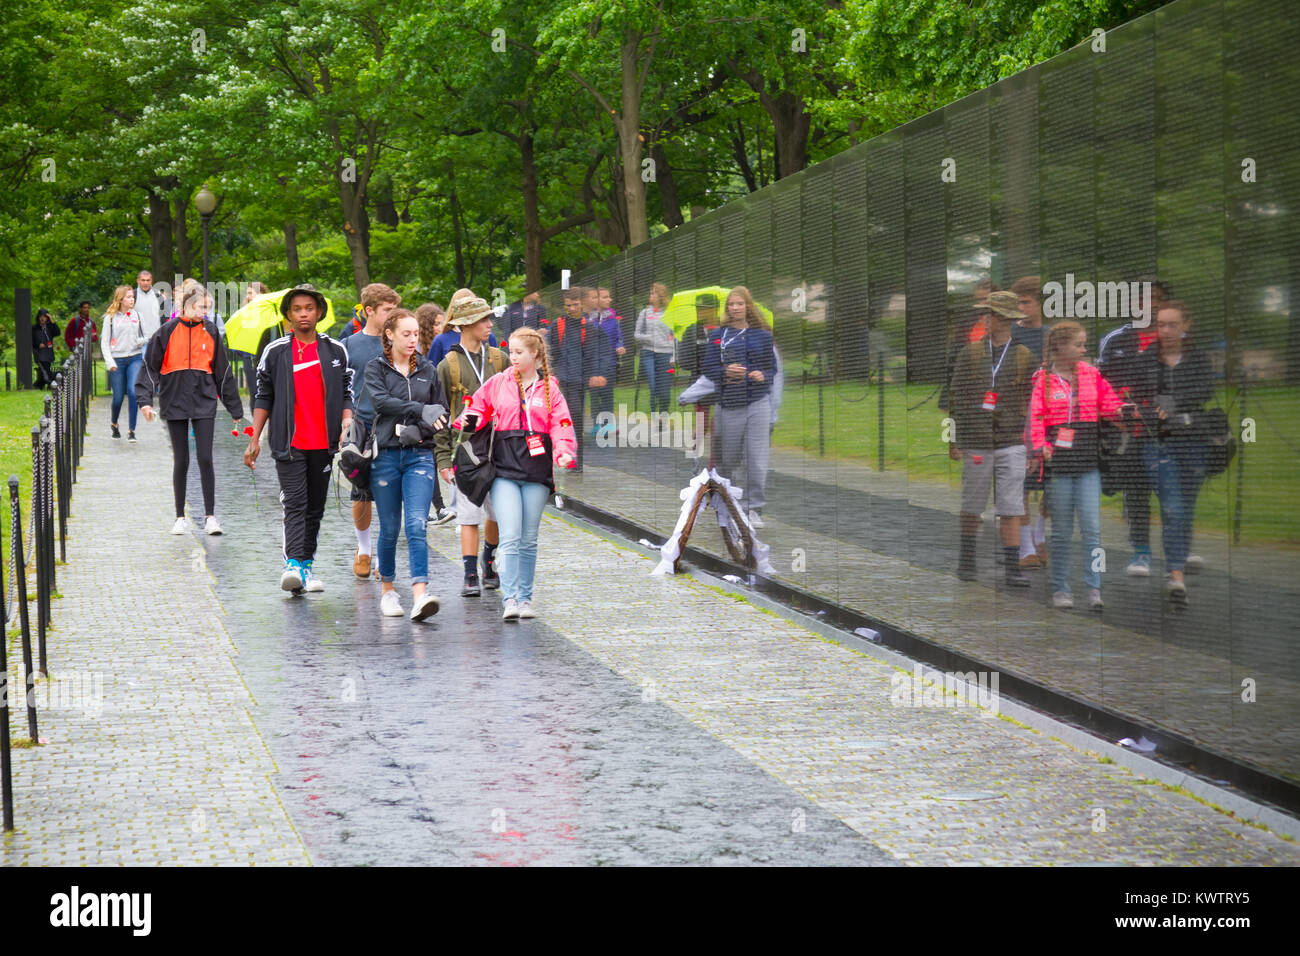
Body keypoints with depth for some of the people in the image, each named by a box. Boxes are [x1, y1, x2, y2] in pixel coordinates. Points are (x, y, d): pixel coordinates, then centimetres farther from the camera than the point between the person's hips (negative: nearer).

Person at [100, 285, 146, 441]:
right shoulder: (111, 317, 1)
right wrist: (109, 361, -10)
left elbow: (144, 337, 17)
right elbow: (104, 342, 1)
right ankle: (114, 424, 32)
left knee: (133, 392, -15)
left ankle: (131, 430, -9)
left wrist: (140, 341, -7)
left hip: (135, 358, 1)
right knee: (118, 396, 3)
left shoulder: (137, 316, 8)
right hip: (117, 360, -1)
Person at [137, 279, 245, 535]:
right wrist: (145, 399, -11)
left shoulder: (210, 332, 5)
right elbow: (150, 365, 1)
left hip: (204, 404, 1)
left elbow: (223, 372, 11)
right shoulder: (168, 331, -1)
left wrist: (235, 408, 13)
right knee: (181, 461, 5)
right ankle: (180, 517, 14)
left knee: (205, 459, -6)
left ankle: (210, 517, -2)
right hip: (175, 403, 0)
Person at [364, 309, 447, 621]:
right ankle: (387, 589, 24)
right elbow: (381, 401, -15)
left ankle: (420, 596, -22)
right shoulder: (376, 369, 3)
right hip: (386, 455, -1)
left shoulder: (427, 371, 11)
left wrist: (420, 430, -7)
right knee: (389, 528, 6)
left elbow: (442, 413, 13)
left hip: (420, 455, 1)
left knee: (416, 526, -13)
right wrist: (421, 410, -27)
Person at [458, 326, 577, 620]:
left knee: (529, 540, 8)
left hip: (537, 472, 1)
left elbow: (560, 425, 1)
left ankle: (525, 598, 17)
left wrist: (564, 453, -17)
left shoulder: (549, 388, 7)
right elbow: (478, 408, 17)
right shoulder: (498, 383, 8)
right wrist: (469, 420, -6)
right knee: (510, 537, -12)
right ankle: (509, 599, -15)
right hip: (505, 469, -1)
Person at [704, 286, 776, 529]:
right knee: (730, 457, 5)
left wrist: (764, 376, -10)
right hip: (729, 404, 0)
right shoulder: (719, 336, 6)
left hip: (758, 402, 0)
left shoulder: (762, 335, 8)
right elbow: (709, 368, 4)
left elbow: (773, 367, 12)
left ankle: (755, 508, -2)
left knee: (758, 459, -7)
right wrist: (725, 372, -15)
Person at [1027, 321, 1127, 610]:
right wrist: (1041, 446, -19)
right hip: (1057, 461, -2)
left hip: (1087, 461, 2)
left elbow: (1110, 405, 12)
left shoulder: (1091, 375, 9)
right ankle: (1060, 589, 15)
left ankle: (1094, 589, -4)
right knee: (1061, 529, 6)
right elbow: (1035, 417, -4)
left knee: (1091, 528, -5)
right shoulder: (1042, 380, 1)